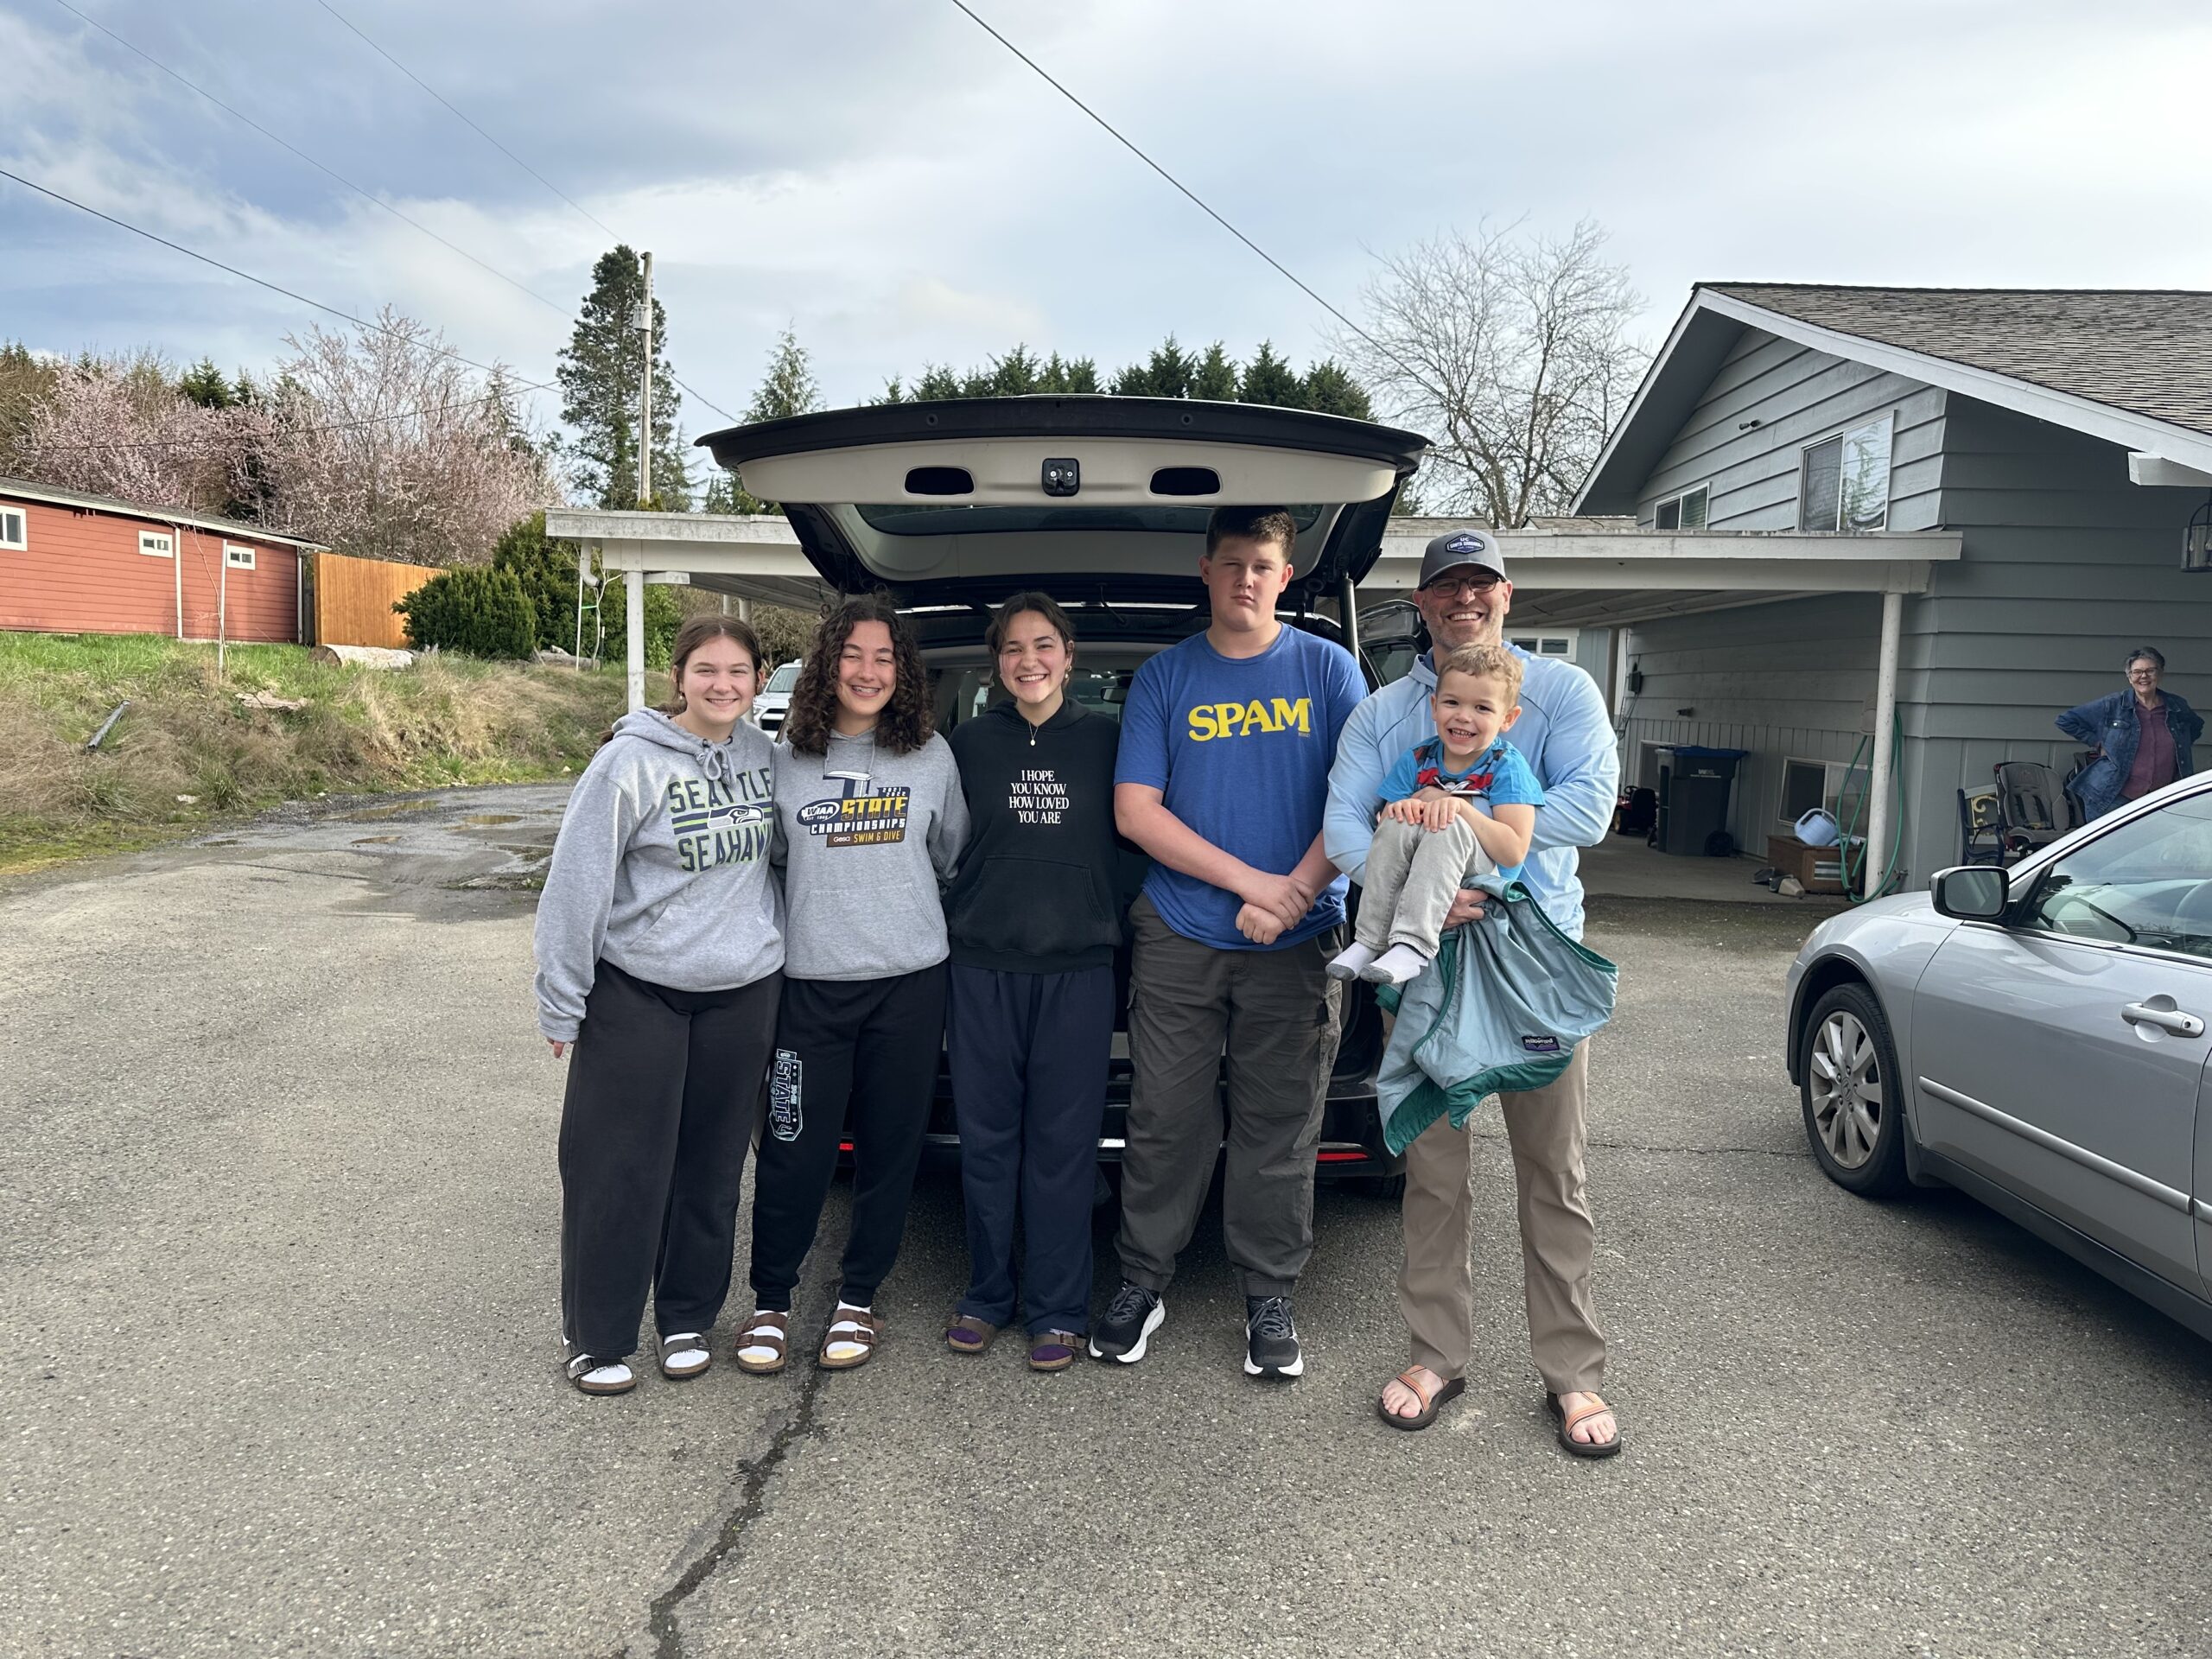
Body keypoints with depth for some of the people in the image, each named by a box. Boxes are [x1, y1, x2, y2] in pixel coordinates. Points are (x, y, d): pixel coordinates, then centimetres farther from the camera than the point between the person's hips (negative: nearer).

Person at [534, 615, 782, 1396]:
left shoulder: (760, 752, 3)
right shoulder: (632, 759, -13)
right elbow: (576, 881, -11)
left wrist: (770, 945, 12)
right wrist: (562, 998, -10)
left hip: (743, 993, 5)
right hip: (637, 992, -4)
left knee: (712, 1167, 13)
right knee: (620, 1171, 2)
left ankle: (689, 1319, 29)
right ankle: (596, 1339, 18)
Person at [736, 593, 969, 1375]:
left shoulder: (931, 755, 4)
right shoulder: (785, 758, 2)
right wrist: (817, 912, 5)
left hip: (909, 979, 1)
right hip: (811, 980, -1)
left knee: (890, 1147, 8)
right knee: (795, 1149, 1)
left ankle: (859, 1298, 25)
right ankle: (770, 1301, 20)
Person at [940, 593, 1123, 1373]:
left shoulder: (1107, 739, 4)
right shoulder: (971, 741, 7)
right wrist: (947, 934, 7)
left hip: (1077, 966, -1)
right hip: (983, 965, 1)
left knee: (1063, 1145, 3)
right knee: (986, 1140, 8)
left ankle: (1058, 1310, 15)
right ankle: (988, 1295, 24)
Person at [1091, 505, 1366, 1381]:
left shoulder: (1329, 670, 5)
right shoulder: (1164, 677, 5)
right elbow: (1135, 811, -3)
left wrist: (1294, 895, -14)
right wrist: (1254, 881, -11)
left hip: (1298, 946, 0)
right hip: (1180, 939, 0)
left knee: (1279, 1127, 6)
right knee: (1165, 1120, 5)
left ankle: (1270, 1298, 21)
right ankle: (1142, 1283, 21)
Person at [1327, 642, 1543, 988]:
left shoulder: (1507, 767, -7)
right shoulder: (1417, 760, 4)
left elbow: (1514, 852, -17)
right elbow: (1381, 827, 3)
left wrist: (1461, 807, -27)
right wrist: (1401, 808, -19)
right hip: (1413, 884, 4)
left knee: (1450, 827, -32)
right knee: (1398, 823, -25)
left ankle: (1414, 945, -37)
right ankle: (1370, 940, -23)